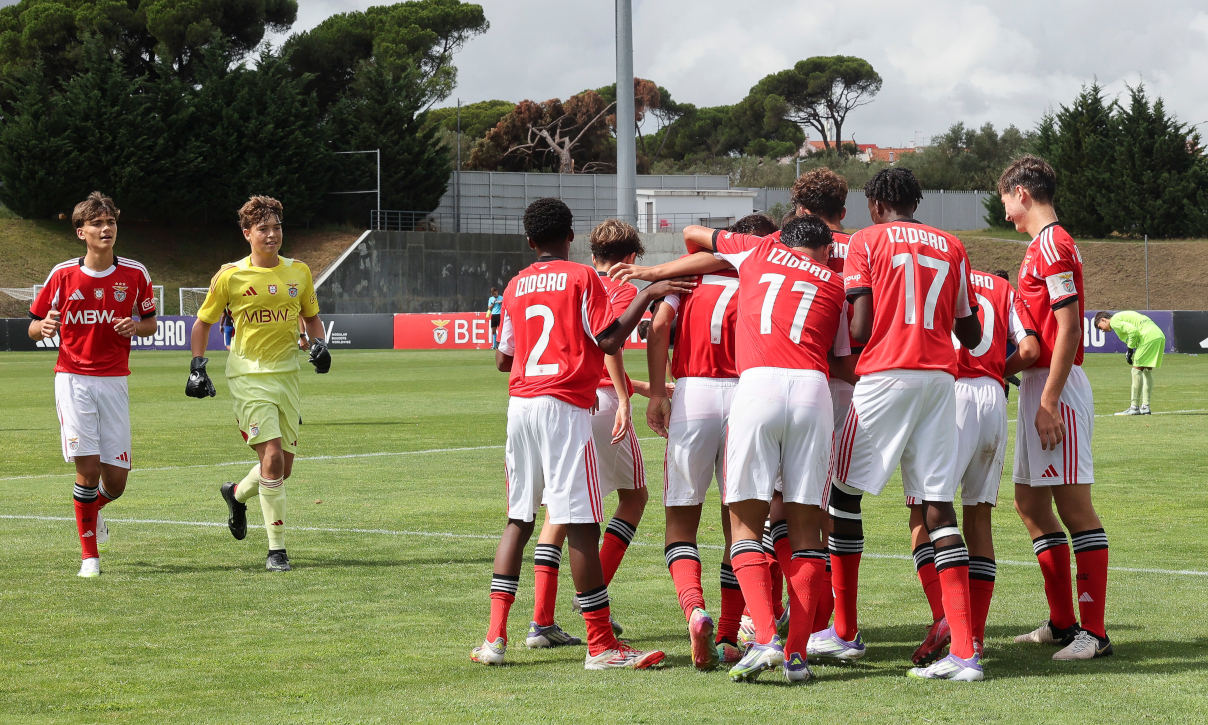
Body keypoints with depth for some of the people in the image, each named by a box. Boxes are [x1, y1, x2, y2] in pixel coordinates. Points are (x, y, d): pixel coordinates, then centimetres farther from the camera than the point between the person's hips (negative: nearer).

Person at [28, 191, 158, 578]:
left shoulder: (135, 274, 2)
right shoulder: (63, 274, -1)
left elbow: (151, 323, 14)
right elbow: (34, 325, 6)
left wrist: (136, 327, -9)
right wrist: (43, 328, -18)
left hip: (114, 382, 2)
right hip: (73, 379, -2)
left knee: (116, 479, -1)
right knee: (88, 468, -13)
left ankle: (94, 508, 37)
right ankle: (89, 555, 1)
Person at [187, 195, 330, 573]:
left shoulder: (298, 272, 5)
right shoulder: (231, 276, -5)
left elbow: (311, 316, 19)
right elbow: (203, 322, 6)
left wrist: (318, 344, -1)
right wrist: (197, 367, -2)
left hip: (287, 374, 5)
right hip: (249, 375, -4)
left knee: (283, 467, 8)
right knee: (272, 457, -17)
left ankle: (237, 493, 41)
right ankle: (276, 549, -8)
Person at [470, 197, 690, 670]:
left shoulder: (516, 285, 15)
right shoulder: (582, 277, -2)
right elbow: (610, 340, -9)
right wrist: (648, 294, -2)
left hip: (520, 403, 6)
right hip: (564, 405, -6)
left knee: (518, 519, 13)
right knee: (581, 523, -7)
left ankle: (495, 637, 7)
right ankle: (601, 644, -7)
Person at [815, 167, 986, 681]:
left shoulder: (867, 241, 3)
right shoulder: (951, 247, 15)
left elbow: (860, 328, -7)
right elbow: (971, 336, 15)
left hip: (886, 375, -4)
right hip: (940, 378, 4)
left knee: (845, 494, 11)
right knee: (938, 505, 0)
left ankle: (845, 633, 17)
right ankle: (964, 652, -10)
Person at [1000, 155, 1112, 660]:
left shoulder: (1052, 245, -13)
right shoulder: (1042, 246, 18)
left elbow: (1068, 329, -19)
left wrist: (1049, 401, -22)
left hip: (1057, 389, -11)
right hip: (1040, 387, 11)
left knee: (1073, 506, -9)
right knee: (1030, 502, 13)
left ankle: (1095, 633, -9)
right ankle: (1062, 623, 19)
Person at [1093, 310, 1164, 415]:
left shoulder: (1114, 321, -2)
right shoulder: (1122, 316, 27)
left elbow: (1133, 331, -15)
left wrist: (1130, 351, -7)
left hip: (1149, 338, -9)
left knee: (1137, 370, -5)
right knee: (1147, 370, 12)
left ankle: (1134, 407, -5)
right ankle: (1145, 406, 11)